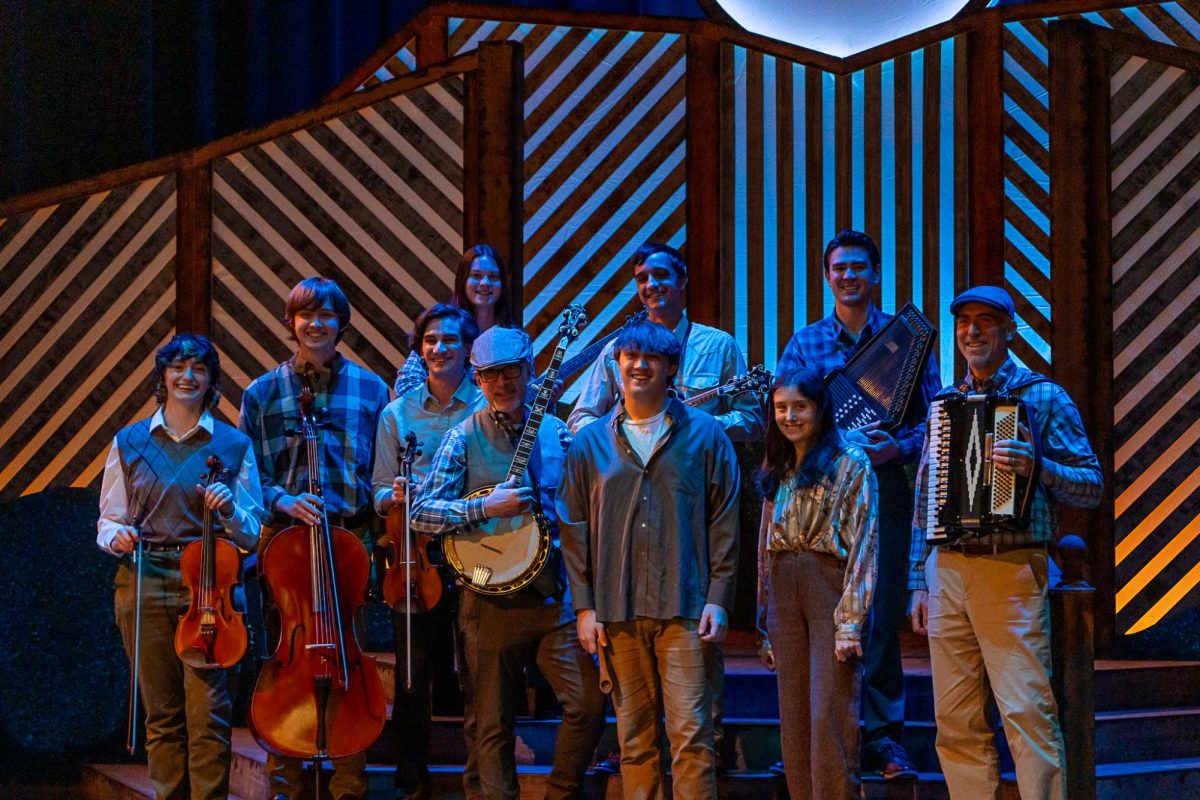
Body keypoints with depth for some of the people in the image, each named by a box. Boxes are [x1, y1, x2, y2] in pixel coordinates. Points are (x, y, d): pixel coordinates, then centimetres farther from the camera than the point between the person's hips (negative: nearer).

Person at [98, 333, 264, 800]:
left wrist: (229, 511, -14)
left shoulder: (234, 445, 7)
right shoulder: (130, 442, 11)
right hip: (145, 584, 2)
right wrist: (117, 536, -7)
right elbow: (108, 520, 15)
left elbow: (252, 533, 7)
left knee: (208, 712, -10)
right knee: (162, 711, 5)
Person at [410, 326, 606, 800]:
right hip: (492, 602, -2)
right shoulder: (465, 437, -1)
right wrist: (487, 508, -19)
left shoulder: (556, 433, 8)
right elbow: (420, 513, -8)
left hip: (556, 596, 2)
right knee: (494, 724, 4)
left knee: (589, 704, -7)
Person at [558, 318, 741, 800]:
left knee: (690, 733, -6)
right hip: (616, 613, 2)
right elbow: (575, 529, 10)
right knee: (634, 738, 5)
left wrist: (718, 599, -4)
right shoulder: (590, 443, 10)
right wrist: (584, 606, 3)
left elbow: (724, 522, 3)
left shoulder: (704, 435, 5)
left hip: (684, 608, -2)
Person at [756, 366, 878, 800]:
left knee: (829, 714, -9)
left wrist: (850, 621, -15)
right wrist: (766, 611, 12)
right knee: (793, 715, 6)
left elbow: (863, 545, -8)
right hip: (783, 588, 6)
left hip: (830, 585, -6)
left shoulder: (851, 463, -3)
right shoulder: (776, 469, 16)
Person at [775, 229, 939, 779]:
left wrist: (899, 446, -15)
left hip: (885, 489, -1)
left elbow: (933, 416, 4)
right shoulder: (803, 344, 10)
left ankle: (881, 736, 5)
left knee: (880, 615, -1)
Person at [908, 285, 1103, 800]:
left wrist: (1036, 468, -21)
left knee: (1027, 713, -11)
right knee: (956, 722, 5)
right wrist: (919, 582, 15)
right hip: (946, 571, 5)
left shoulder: (1042, 397, 2)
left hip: (1010, 569, -5)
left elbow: (1092, 486, -3)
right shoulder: (945, 403, 17)